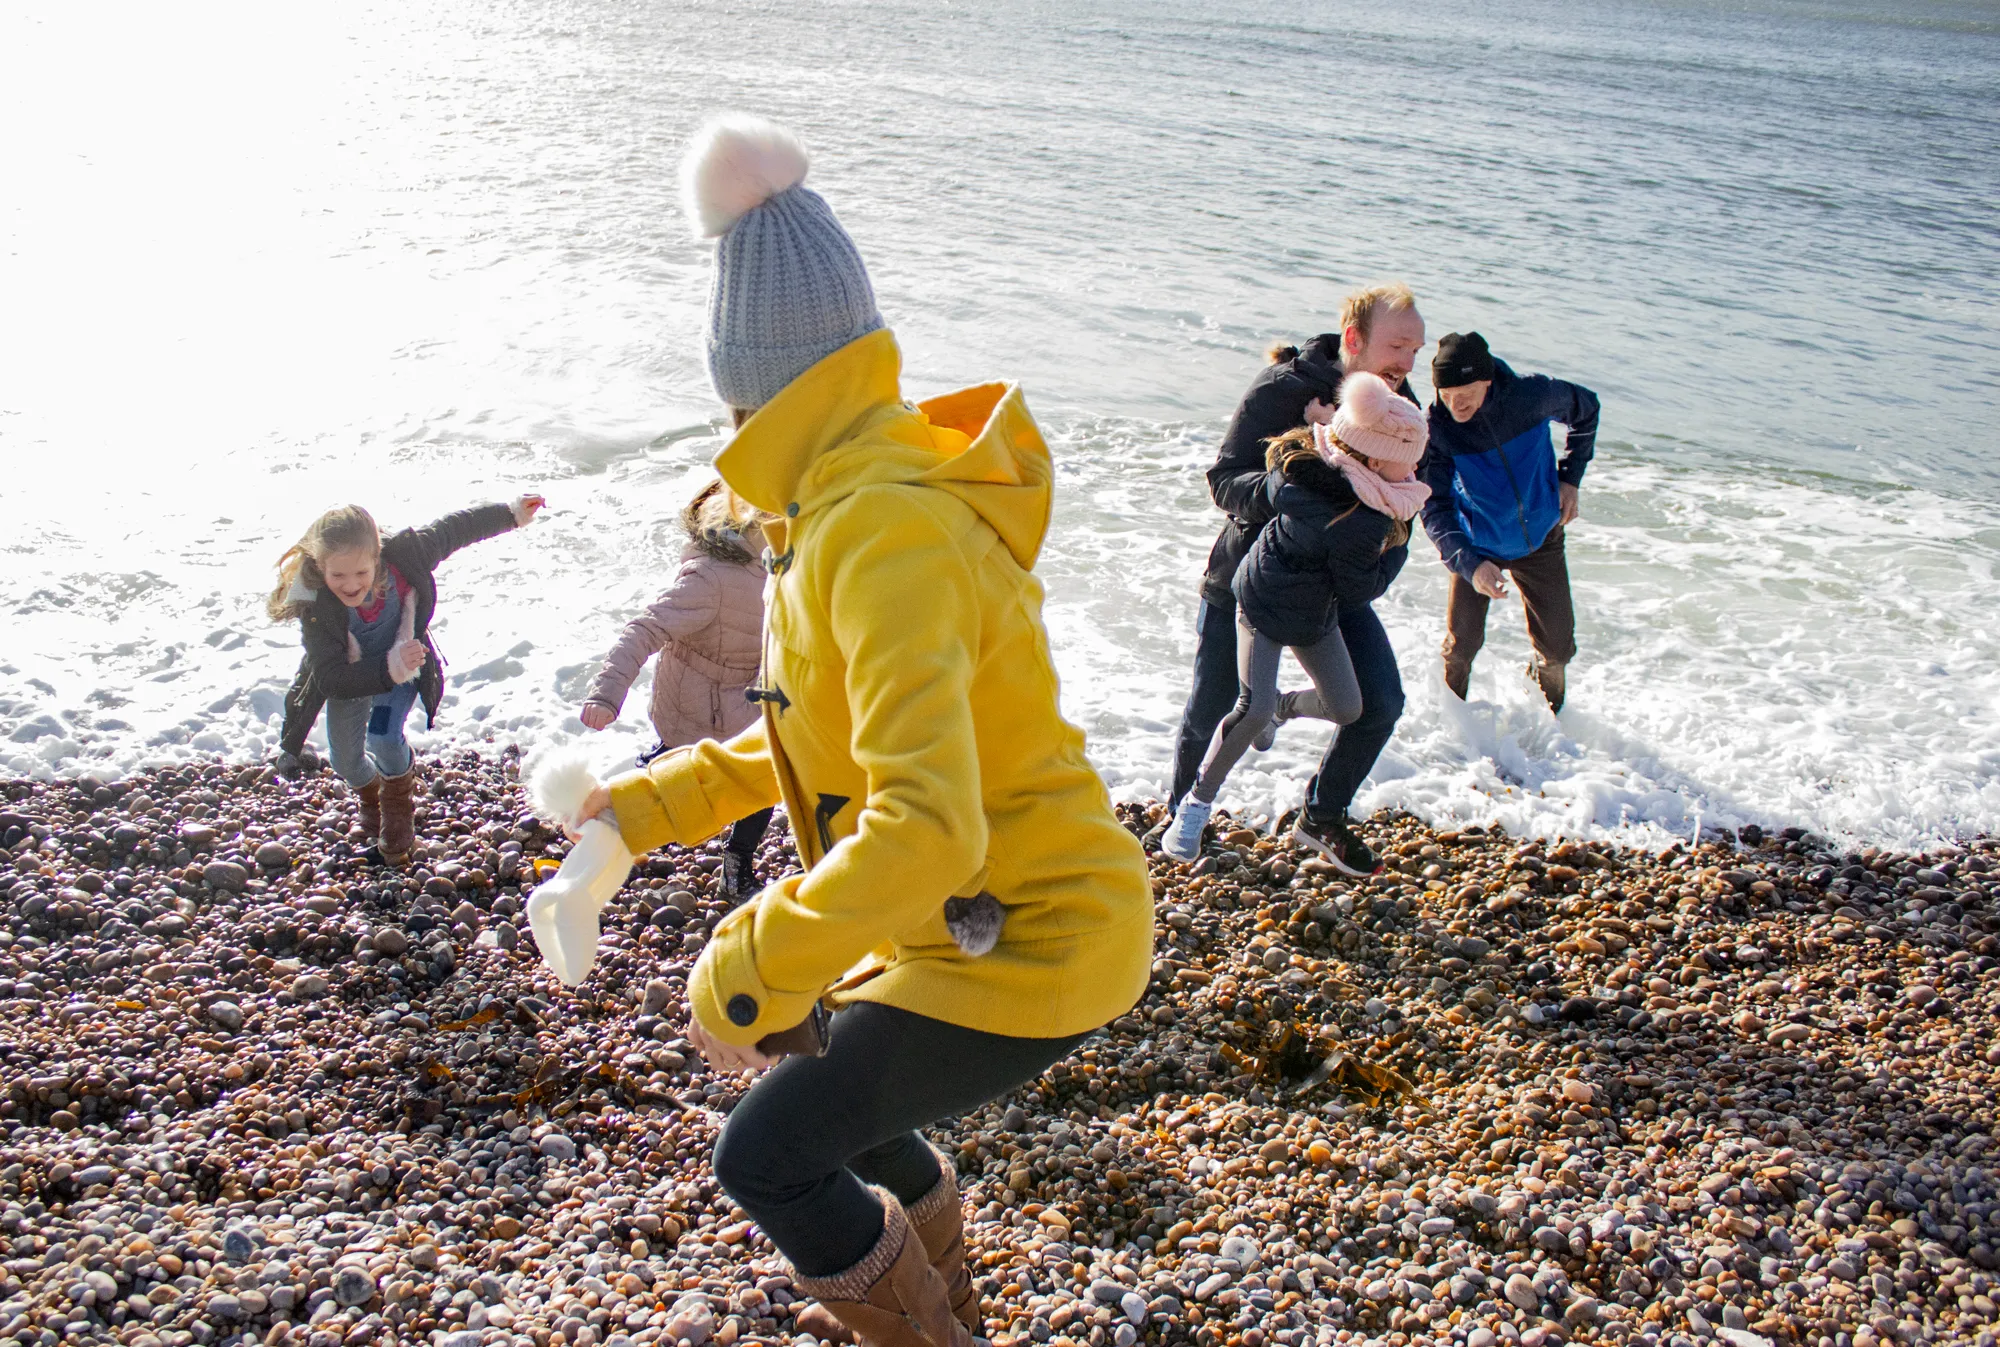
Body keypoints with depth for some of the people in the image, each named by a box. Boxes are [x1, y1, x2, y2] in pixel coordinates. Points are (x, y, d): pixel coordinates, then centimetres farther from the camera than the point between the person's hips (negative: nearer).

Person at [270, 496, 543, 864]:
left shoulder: (402, 556, -35)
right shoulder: (315, 607, -39)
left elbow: (451, 530, -16)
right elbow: (331, 679, -40)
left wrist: (510, 514, -4)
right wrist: (388, 669, -56)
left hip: (401, 667, -1)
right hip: (351, 677, 1)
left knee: (384, 739, -22)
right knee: (345, 761, 12)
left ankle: (398, 828, 7)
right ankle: (372, 803, 52)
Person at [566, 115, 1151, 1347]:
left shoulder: (885, 532, -28)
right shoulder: (846, 499, 5)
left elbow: (926, 824, -38)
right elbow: (827, 732, 16)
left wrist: (747, 971, -30)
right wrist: (655, 803, 12)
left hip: (1028, 945, -9)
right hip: (994, 914, 9)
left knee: (767, 1155, -3)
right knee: (820, 1073, 27)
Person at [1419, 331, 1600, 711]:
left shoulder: (1533, 394, -24)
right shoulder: (1437, 426, -26)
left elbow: (1586, 409, -1)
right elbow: (1435, 508, -24)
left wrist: (1569, 479, -4)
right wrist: (1469, 564, -39)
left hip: (1540, 538, 1)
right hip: (1477, 545, -1)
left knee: (1557, 647, 5)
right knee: (1462, 643, -8)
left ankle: (1546, 715, 36)